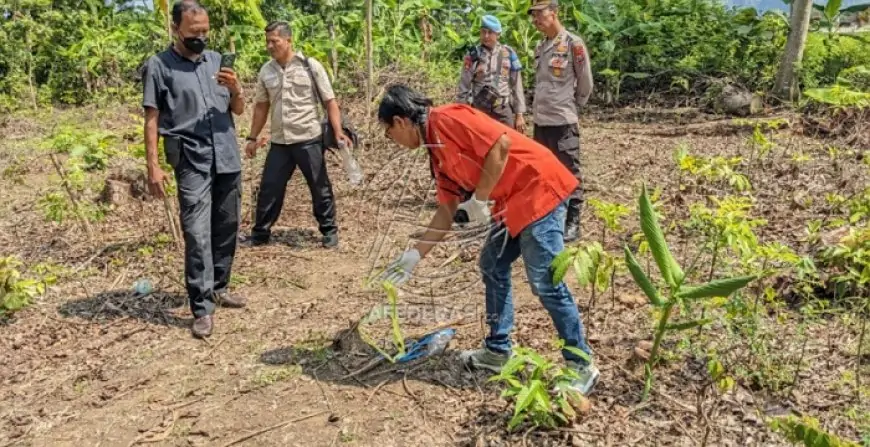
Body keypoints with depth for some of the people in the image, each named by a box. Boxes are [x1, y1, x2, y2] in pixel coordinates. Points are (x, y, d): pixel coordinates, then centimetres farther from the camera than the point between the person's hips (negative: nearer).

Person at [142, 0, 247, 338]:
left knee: (227, 228, 13)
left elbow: (239, 110, 14)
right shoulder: (159, 66, -2)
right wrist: (152, 165, -10)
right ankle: (202, 309, -4)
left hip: (228, 159, 5)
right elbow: (151, 119, -3)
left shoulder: (217, 60, 11)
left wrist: (235, 89, -8)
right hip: (192, 163, -5)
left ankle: (219, 287, 28)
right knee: (197, 235, -8)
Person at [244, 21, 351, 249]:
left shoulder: (310, 66, -5)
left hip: (309, 139, -4)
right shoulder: (266, 71, 6)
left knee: (320, 188, 5)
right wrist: (252, 137, 14)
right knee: (269, 188, 8)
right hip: (279, 142, 4)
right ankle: (260, 234, 21)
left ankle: (329, 232, 20)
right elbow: (261, 106, 15)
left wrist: (339, 132, -17)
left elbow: (330, 101, -6)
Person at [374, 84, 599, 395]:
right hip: (514, 201, 10)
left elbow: (501, 143, -21)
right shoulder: (438, 151, 16)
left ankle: (581, 366, 5)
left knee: (545, 282, -8)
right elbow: (447, 210, 19)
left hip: (539, 189, -10)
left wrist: (479, 200, -15)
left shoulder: (445, 119, -12)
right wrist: (415, 254, 21)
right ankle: (498, 350, 27)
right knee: (492, 266, 16)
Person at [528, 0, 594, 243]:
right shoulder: (540, 47, 12)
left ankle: (572, 224, 8)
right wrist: (539, 109, 15)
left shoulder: (573, 44, -8)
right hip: (540, 122, 7)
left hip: (563, 123, -7)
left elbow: (585, 84, -2)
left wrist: (570, 107, 7)